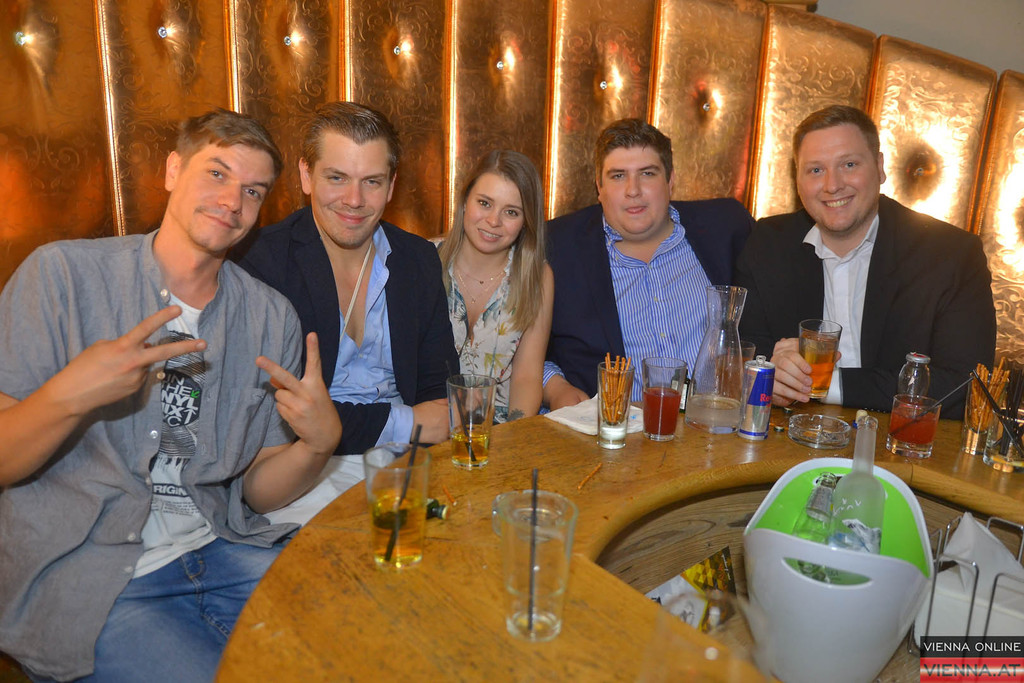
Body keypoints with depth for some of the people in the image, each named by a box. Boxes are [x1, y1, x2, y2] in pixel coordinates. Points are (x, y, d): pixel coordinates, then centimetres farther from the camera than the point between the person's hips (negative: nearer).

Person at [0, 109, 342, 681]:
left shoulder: (271, 316, 3)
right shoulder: (62, 274, -7)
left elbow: (256, 492, 4)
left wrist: (319, 443, -16)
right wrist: (68, 397, -27)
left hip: (217, 550, 3)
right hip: (79, 570, -3)